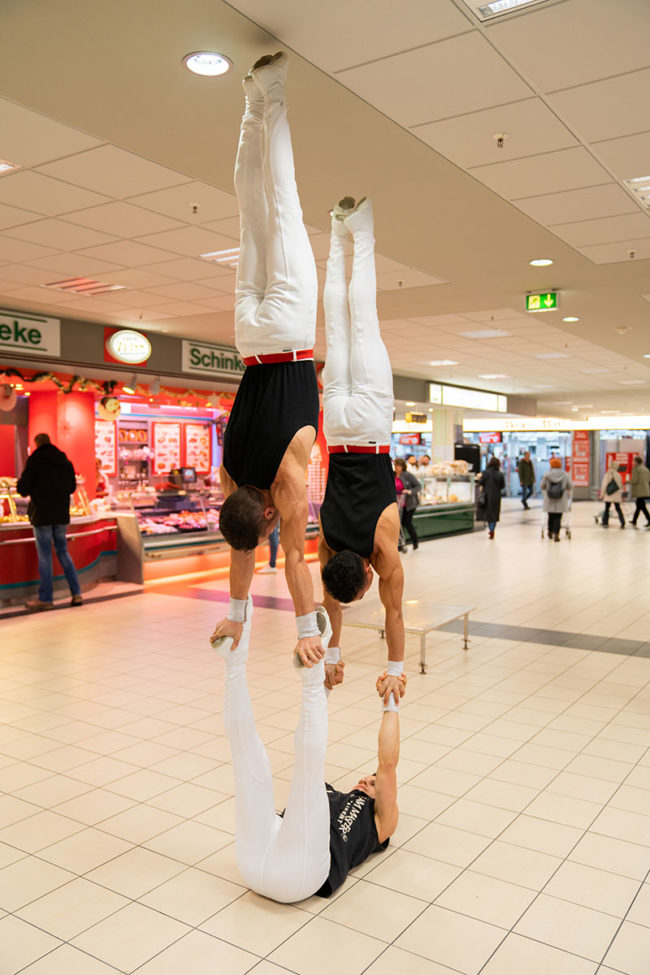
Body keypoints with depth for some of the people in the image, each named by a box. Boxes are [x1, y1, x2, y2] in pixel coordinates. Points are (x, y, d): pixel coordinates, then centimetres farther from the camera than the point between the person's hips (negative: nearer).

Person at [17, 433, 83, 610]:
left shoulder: (35, 460, -9)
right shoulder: (65, 462, 7)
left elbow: (22, 488, -10)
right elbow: (72, 487, 14)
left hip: (42, 515, -5)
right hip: (61, 515, 5)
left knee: (45, 556, 1)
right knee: (63, 552, 14)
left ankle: (46, 598, 6)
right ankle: (76, 593, 11)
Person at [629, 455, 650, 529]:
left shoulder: (635, 469, -9)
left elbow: (634, 480, -15)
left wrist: (628, 481, 2)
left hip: (639, 492, -8)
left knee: (642, 507, -9)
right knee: (638, 507, 16)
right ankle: (634, 521, 25)